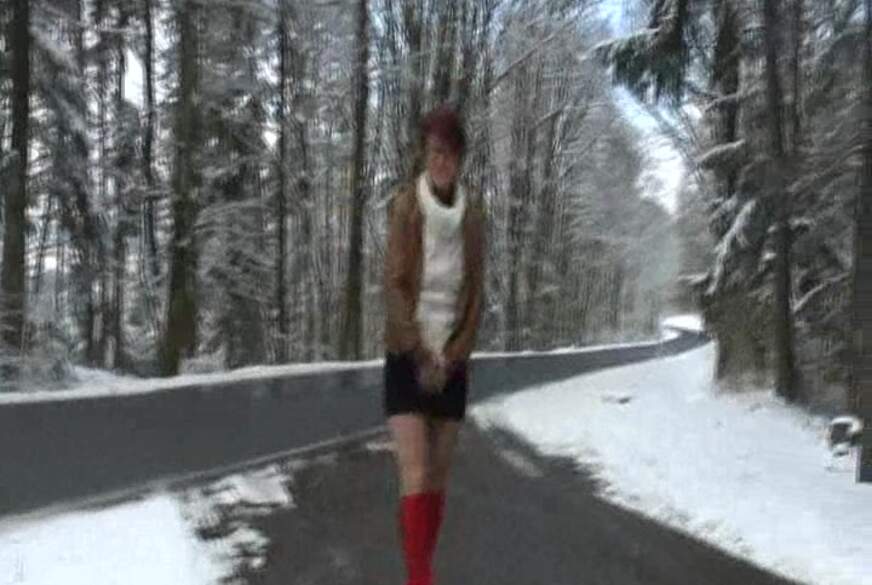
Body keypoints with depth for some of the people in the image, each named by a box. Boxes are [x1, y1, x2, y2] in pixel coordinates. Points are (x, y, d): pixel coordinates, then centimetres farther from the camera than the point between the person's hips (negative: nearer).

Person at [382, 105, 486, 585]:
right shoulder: (404, 206, -9)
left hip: (452, 363, 3)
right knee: (415, 481, -11)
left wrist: (449, 358, -6)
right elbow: (393, 287, -11)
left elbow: (476, 296, 2)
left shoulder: (473, 215, 1)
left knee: (438, 482, 9)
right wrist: (421, 356, -14)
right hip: (406, 359, -3)